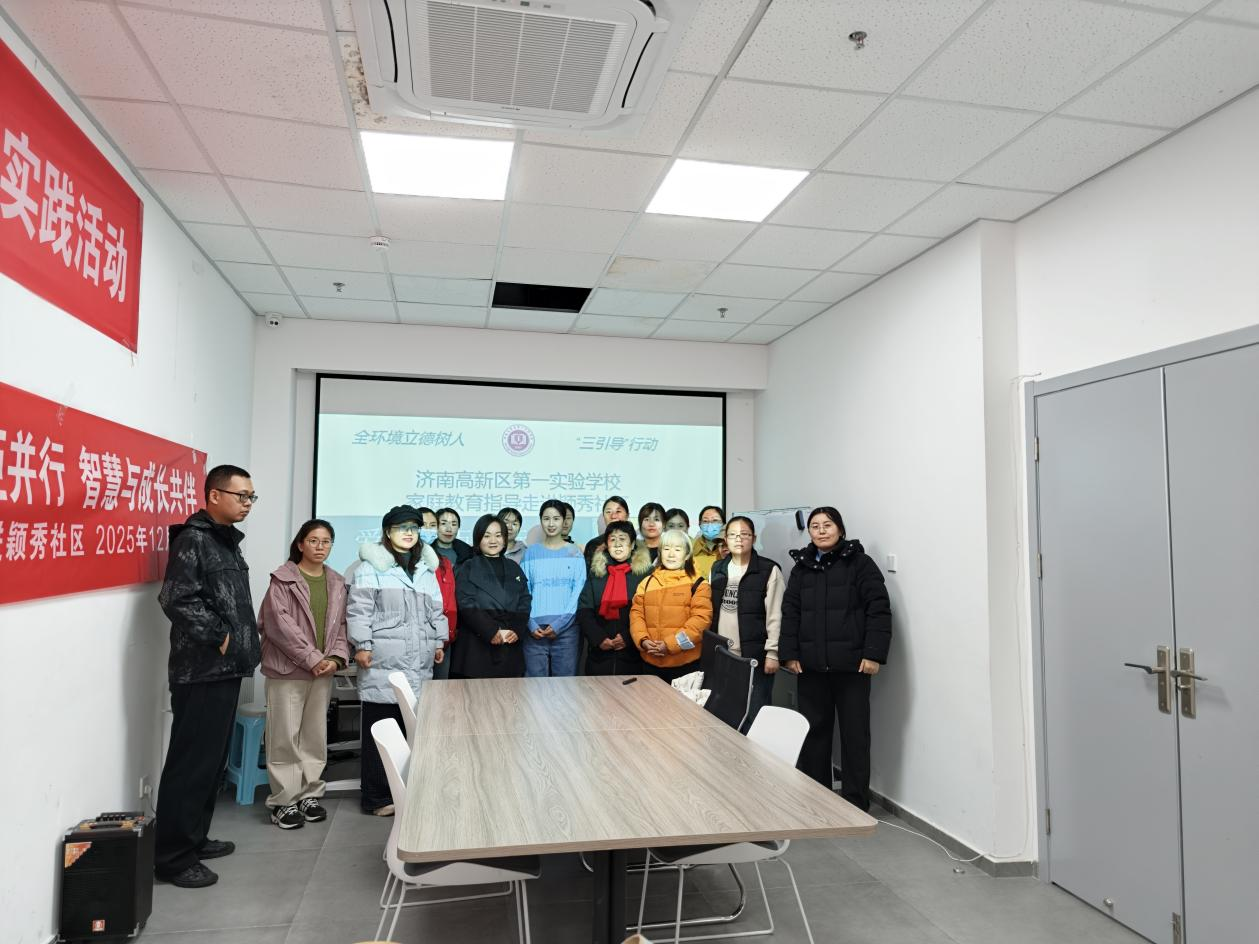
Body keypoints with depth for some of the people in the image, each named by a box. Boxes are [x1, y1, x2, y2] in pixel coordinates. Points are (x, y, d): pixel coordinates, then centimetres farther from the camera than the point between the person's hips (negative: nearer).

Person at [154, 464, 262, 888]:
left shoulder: (227, 541, 16)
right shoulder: (193, 540, -12)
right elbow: (177, 600, -22)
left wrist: (244, 644, 12)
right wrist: (220, 638, -17)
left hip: (226, 669, 10)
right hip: (201, 671, -9)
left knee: (213, 759, 16)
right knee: (191, 762, -4)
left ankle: (194, 838, 28)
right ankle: (172, 857, 6)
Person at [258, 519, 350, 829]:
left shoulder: (337, 583, 11)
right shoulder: (283, 579, -5)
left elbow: (341, 624, 10)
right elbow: (280, 623, -13)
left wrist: (336, 657, -7)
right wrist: (311, 658, -16)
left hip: (323, 671, 5)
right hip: (287, 668, -5)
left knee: (315, 735, 11)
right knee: (285, 737, -1)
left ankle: (309, 795, 23)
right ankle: (284, 801, 9)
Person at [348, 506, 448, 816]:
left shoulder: (426, 568, 19)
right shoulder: (371, 566, -1)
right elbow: (359, 610, -5)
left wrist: (439, 642, 18)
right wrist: (361, 646, -11)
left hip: (419, 663, 6)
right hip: (383, 662, -5)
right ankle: (376, 796, 6)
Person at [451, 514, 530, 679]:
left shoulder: (514, 569, 17)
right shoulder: (468, 568, 6)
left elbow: (525, 602, 10)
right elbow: (466, 605, -6)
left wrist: (517, 630, -7)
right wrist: (491, 631, -16)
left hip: (511, 646, 3)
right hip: (477, 646, -3)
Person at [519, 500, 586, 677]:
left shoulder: (574, 553, 6)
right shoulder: (531, 553, 9)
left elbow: (578, 591, -1)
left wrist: (559, 624, -10)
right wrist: (531, 624, -8)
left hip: (566, 628, -1)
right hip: (536, 629, 1)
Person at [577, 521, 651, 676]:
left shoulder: (645, 573, 2)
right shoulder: (596, 573, 10)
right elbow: (584, 611, 5)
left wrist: (628, 637, -13)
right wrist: (599, 638, -8)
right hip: (600, 654, 2)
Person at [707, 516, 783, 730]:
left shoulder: (769, 570, -6)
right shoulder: (717, 569, 10)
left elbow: (775, 615, -8)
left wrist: (772, 653, -12)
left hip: (755, 657, -5)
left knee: (754, 717, 0)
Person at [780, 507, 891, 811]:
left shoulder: (860, 563, -1)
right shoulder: (801, 567, 12)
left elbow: (879, 610, -7)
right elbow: (790, 613, 10)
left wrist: (874, 654, -14)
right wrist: (790, 654, 1)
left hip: (851, 664, -4)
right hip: (811, 665, 4)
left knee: (855, 732, 4)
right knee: (814, 729, 10)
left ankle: (856, 801, 14)